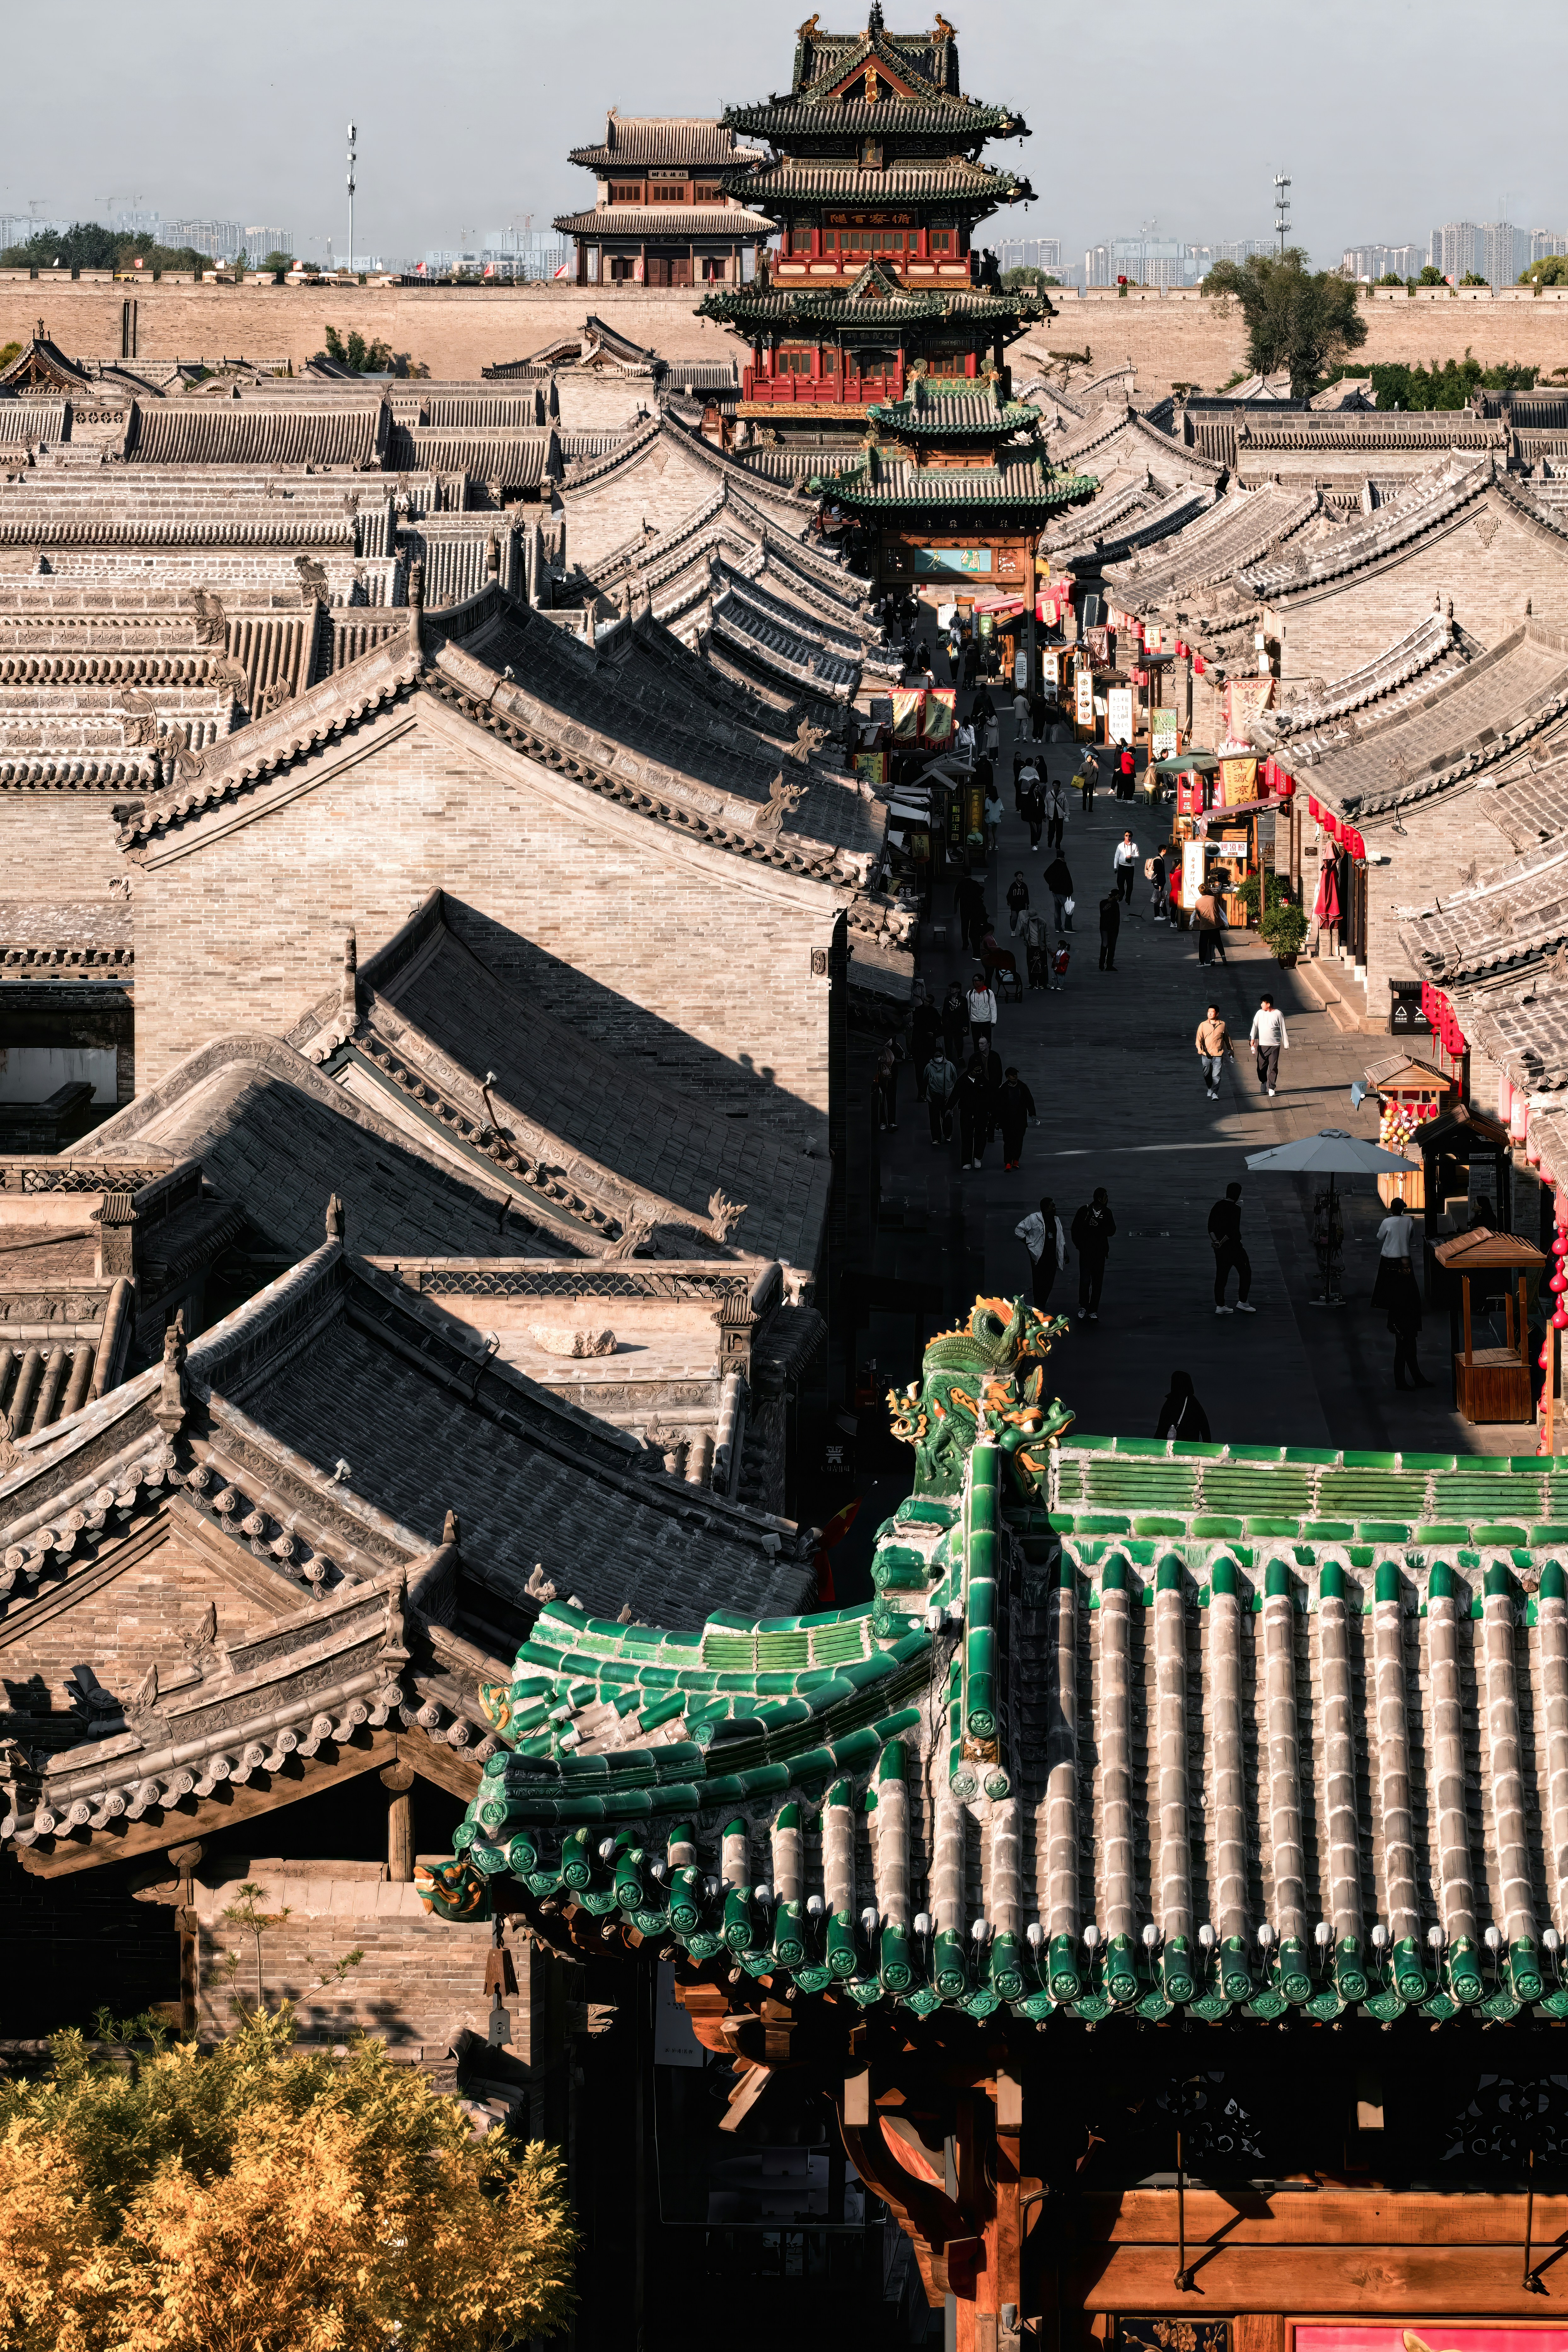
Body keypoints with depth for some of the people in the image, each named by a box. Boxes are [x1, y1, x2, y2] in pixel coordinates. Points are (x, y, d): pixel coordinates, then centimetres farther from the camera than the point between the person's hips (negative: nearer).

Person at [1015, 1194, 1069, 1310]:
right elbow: (1019, 1231, 0)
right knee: (1039, 1282, -9)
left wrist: (1065, 1254, 18)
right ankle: (1039, 1309, -6)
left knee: (1049, 1283, 3)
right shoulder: (1033, 1219, -5)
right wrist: (1029, 1243, -3)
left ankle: (1043, 1308, 11)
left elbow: (1061, 1239, 21)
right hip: (1039, 1256, -6)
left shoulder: (1056, 1220, 15)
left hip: (1052, 1256, 6)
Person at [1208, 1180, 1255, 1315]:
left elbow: (1211, 1227, 5)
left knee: (1221, 1276, 11)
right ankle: (1242, 1302, 10)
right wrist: (1221, 1243, -14)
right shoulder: (1236, 1209, -17)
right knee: (1245, 1272, 8)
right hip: (1233, 1247, -7)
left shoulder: (1217, 1206, 5)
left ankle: (1220, 1306, 13)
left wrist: (1216, 1242, 0)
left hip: (1220, 1247, 7)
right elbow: (1233, 1231, -23)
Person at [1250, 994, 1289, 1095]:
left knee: (1273, 1068, -8)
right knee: (1262, 1068, 6)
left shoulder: (1278, 1014, -1)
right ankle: (1264, 1084, 27)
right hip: (1262, 1045, 3)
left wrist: (1286, 1045, 3)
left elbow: (1283, 1030, 2)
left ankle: (1271, 1087, -7)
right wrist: (1253, 1039, -19)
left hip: (1275, 1045, -3)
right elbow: (1255, 1026, -3)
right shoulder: (1260, 1013, 5)